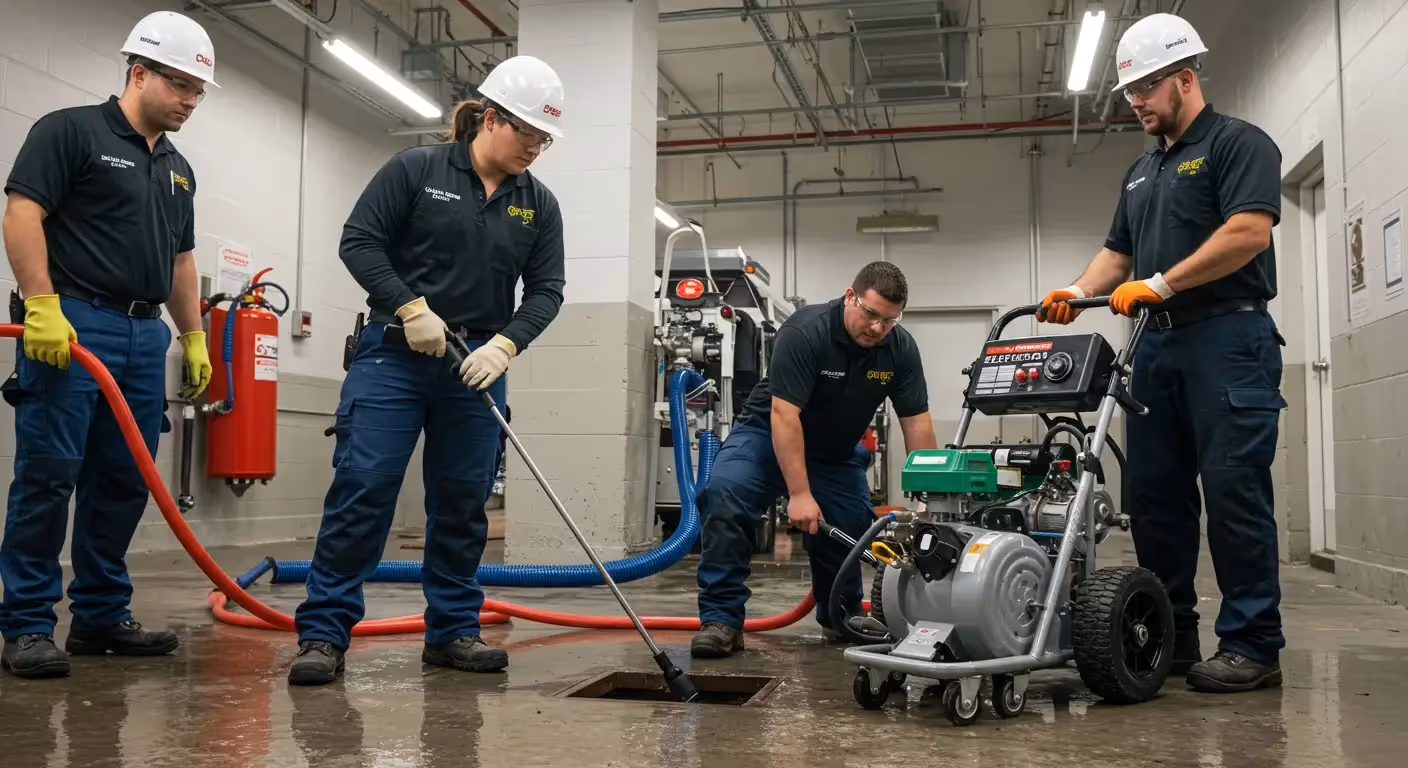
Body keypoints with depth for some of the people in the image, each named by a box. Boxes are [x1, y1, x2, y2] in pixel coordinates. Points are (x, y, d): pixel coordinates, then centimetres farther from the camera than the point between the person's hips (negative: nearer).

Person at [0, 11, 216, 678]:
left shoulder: (178, 169, 21)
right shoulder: (71, 130, -1)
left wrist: (194, 337, 19)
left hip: (144, 335, 7)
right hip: (70, 325, -7)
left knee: (125, 481, 7)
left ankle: (101, 615, 15)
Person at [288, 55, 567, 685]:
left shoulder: (539, 205, 7)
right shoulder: (416, 170, -3)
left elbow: (545, 290, 5)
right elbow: (358, 241, -5)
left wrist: (505, 345, -11)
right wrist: (411, 307, -14)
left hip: (476, 365, 4)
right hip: (394, 353, -4)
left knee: (464, 502, 6)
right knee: (362, 488, -8)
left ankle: (453, 630, 17)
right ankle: (323, 633, -1)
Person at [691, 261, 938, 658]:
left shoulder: (901, 348, -12)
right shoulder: (805, 331, -28)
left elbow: (917, 423, -9)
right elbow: (784, 414, -32)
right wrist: (799, 494, -36)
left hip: (838, 451, 5)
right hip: (770, 434, -5)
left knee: (847, 534, -1)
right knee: (723, 495, -30)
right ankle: (721, 618, -23)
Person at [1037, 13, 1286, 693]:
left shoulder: (1237, 144, 0)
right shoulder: (1141, 173, 24)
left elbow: (1249, 231, -14)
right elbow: (1117, 253, 24)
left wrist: (1159, 284, -16)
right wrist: (1075, 292, 5)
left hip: (1228, 337, -8)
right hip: (1158, 343, 8)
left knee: (1233, 489, -9)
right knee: (1153, 494, 5)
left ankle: (1253, 645, -2)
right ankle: (1170, 638, 13)